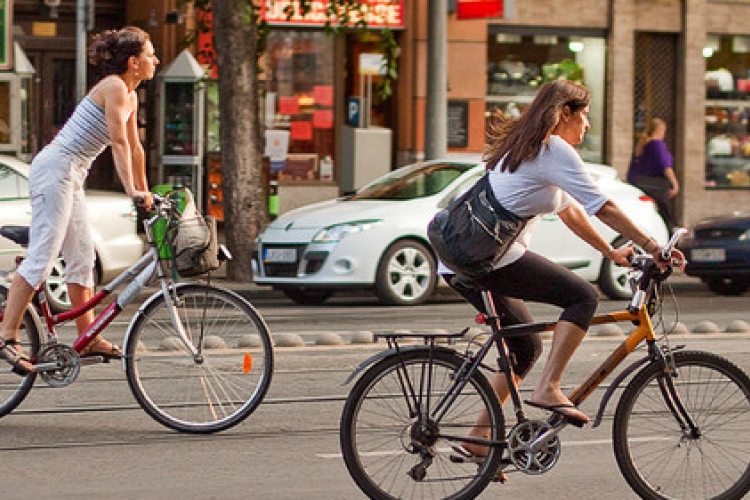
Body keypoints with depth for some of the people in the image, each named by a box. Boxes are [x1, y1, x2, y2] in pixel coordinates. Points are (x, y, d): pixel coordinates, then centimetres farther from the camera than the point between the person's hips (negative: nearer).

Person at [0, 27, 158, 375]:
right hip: (55, 167, -10)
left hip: (70, 176, 10)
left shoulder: (130, 97, 16)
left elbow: (134, 147, 24)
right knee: (42, 257, -14)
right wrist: (132, 191, -24)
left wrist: (144, 190, 27)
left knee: (81, 258, 11)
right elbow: (118, 142, -20)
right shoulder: (113, 87, -12)